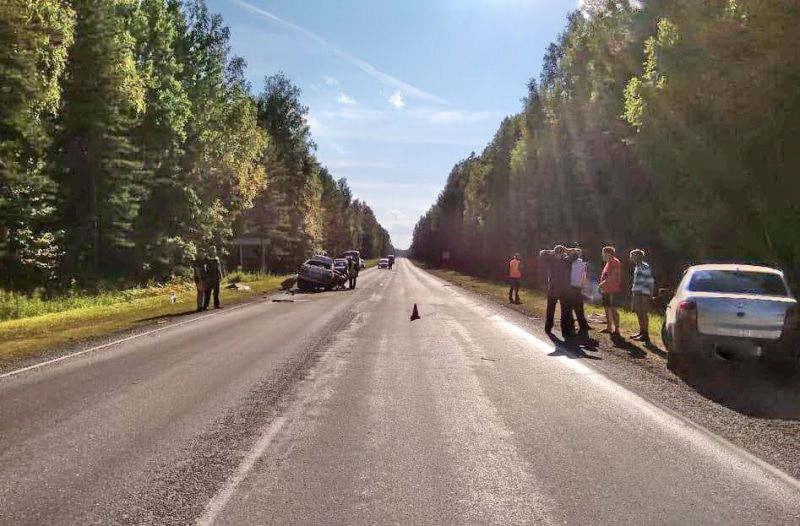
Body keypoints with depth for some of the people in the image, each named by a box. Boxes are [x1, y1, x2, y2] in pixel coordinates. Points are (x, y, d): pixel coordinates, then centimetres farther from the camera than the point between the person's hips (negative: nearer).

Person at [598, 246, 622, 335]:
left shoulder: (614, 262, -12)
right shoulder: (608, 263, 19)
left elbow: (613, 276, -20)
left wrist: (604, 283, -20)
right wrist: (602, 285, 13)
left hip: (612, 290, -10)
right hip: (606, 290, 10)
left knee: (613, 308, -9)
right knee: (607, 308, 14)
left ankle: (617, 329, -7)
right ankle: (609, 328, 23)